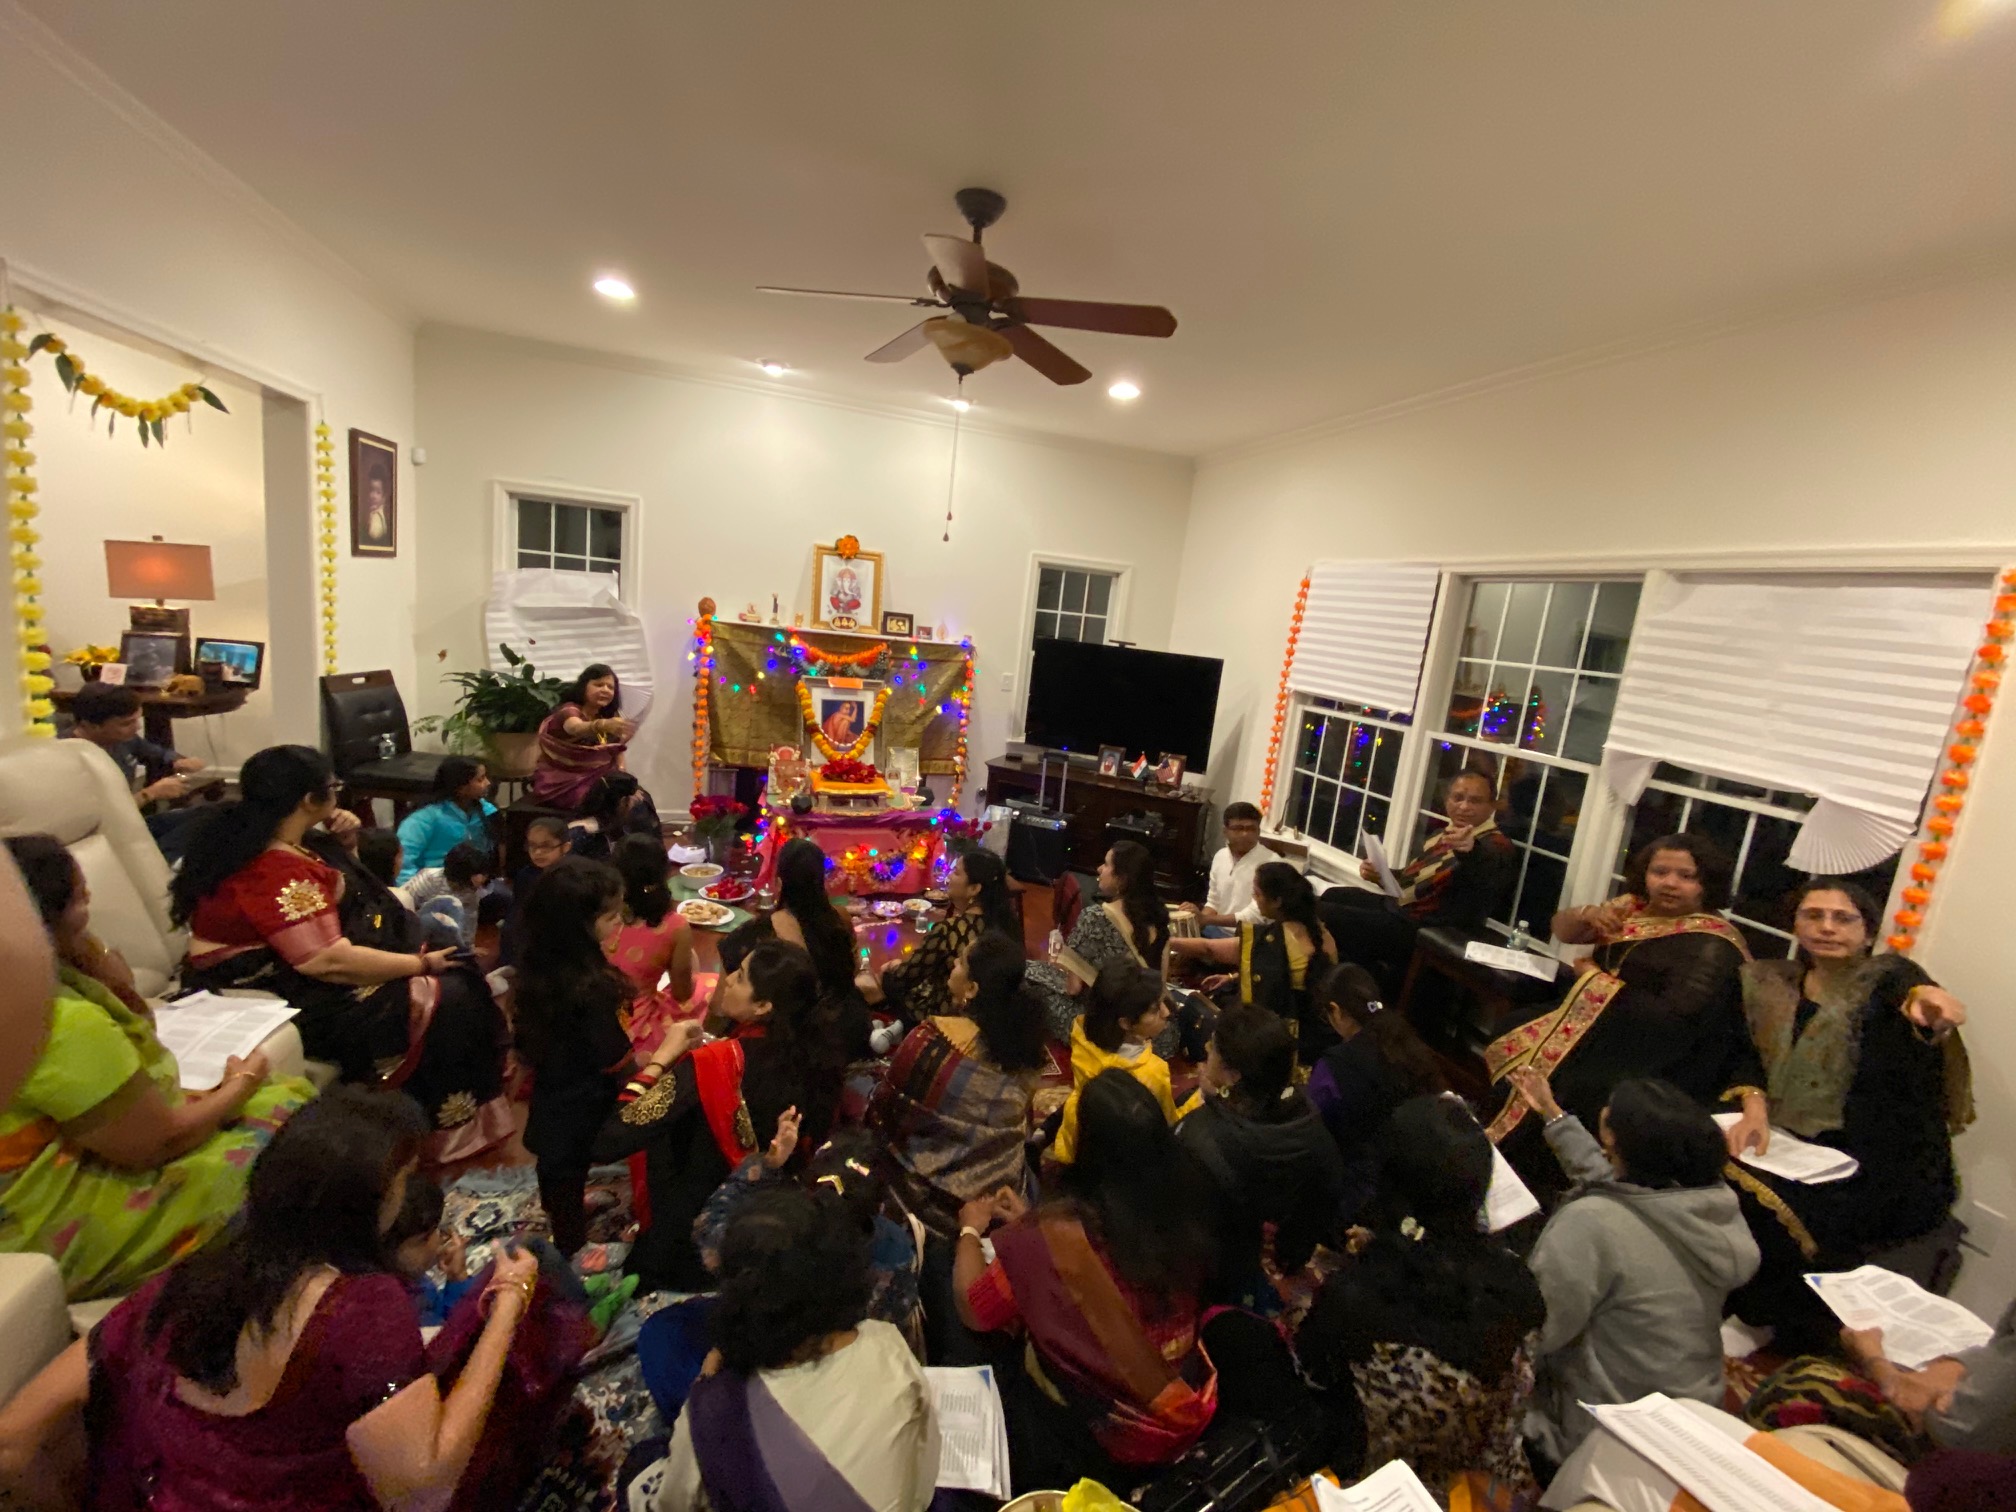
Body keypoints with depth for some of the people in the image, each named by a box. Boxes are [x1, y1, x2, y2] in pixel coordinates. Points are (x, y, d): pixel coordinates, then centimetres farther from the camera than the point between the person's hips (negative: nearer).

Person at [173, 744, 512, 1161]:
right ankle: (446, 1128, 3)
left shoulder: (252, 836, 4)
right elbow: (331, 961, -30)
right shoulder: (276, 872, -28)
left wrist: (338, 842, 2)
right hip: (283, 998, -10)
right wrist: (421, 963, -18)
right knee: (446, 999, -14)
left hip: (286, 970, 10)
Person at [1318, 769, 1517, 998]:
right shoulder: (1445, 833, 12)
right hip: (1397, 906, 10)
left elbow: (1492, 881, -42)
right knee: (1332, 897, 26)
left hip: (1423, 930, -10)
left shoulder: (1496, 847, -16)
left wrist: (1472, 850, -63)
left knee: (1324, 915, -16)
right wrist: (1380, 875, 5)